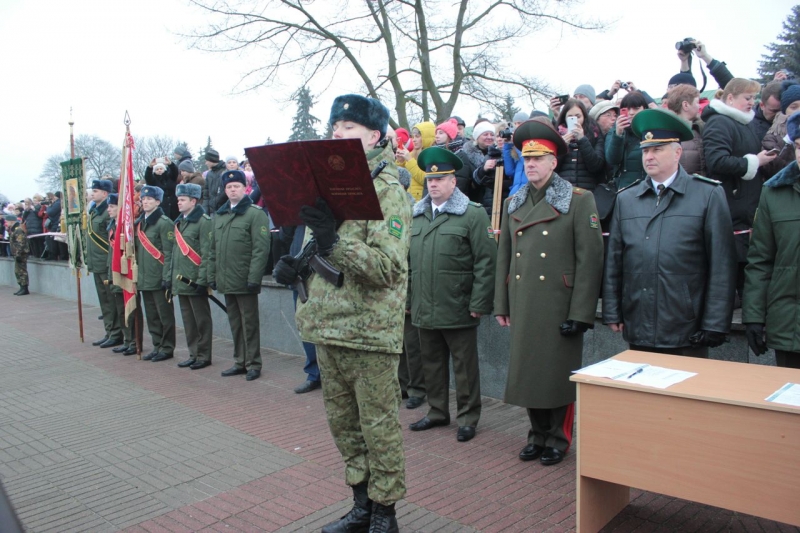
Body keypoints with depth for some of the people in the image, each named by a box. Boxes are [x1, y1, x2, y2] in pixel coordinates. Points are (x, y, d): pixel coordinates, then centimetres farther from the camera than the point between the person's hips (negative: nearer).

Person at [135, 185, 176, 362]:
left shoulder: (164, 222, -10)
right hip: (144, 278, 8)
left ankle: (167, 348, 11)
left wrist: (167, 277, -17)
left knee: (165, 315, 2)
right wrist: (137, 273, 16)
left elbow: (169, 252, -14)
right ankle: (157, 346, 23)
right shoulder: (139, 223, 13)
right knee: (151, 316, 13)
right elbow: (137, 249, 19)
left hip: (159, 279, -8)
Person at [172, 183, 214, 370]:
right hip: (181, 281, 8)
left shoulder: (203, 221, -11)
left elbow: (206, 254, -16)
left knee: (202, 320, 2)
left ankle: (204, 356, 12)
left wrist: (202, 280, -19)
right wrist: (172, 277, 15)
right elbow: (176, 251, 19)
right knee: (188, 320, 14)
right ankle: (193, 354, 24)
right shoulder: (179, 222, 15)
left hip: (195, 282, -8)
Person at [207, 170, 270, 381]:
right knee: (235, 322, 14)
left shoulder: (255, 213, -7)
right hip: (226, 280, 7)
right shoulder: (219, 215, 14)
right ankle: (239, 362, 25)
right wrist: (211, 275, 12)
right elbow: (213, 249, 17)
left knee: (249, 323, 2)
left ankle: (253, 364, 12)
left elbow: (261, 249, -15)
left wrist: (254, 278, -20)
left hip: (245, 281, -7)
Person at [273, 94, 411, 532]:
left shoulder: (388, 190, -10)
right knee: (343, 424, 17)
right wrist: (293, 264, 1)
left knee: (379, 428, 5)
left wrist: (333, 239, -31)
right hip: (328, 327, 8)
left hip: (369, 331, -8)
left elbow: (387, 267, -21)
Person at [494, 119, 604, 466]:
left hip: (558, 305, -5)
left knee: (559, 373, 5)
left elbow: (590, 259, -9)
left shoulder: (579, 201, -4)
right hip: (522, 305, 5)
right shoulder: (513, 204, 12)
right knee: (527, 370, 12)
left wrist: (580, 313, -13)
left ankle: (559, 438, 23)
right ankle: (538, 434, 29)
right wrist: (501, 304, 9)